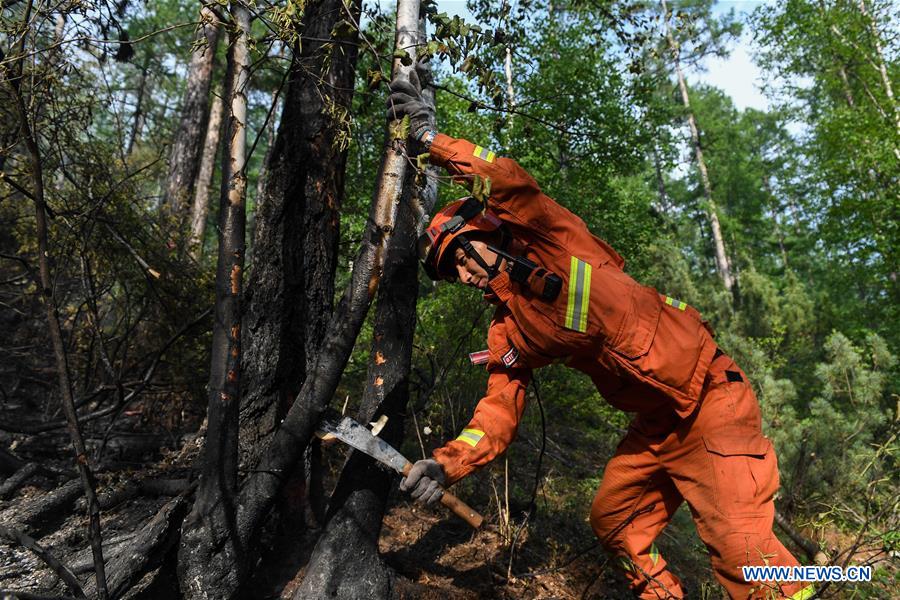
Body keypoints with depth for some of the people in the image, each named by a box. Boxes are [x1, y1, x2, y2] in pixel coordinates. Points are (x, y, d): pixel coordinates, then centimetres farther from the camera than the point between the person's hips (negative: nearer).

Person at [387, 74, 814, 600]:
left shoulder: (556, 246, -9)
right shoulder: (509, 335, 7)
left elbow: (512, 183, -26)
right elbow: (499, 413, 0)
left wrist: (431, 138, -21)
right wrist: (448, 463, -14)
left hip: (710, 394, -8)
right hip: (657, 424, 8)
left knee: (738, 544, -15)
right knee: (612, 521, 14)